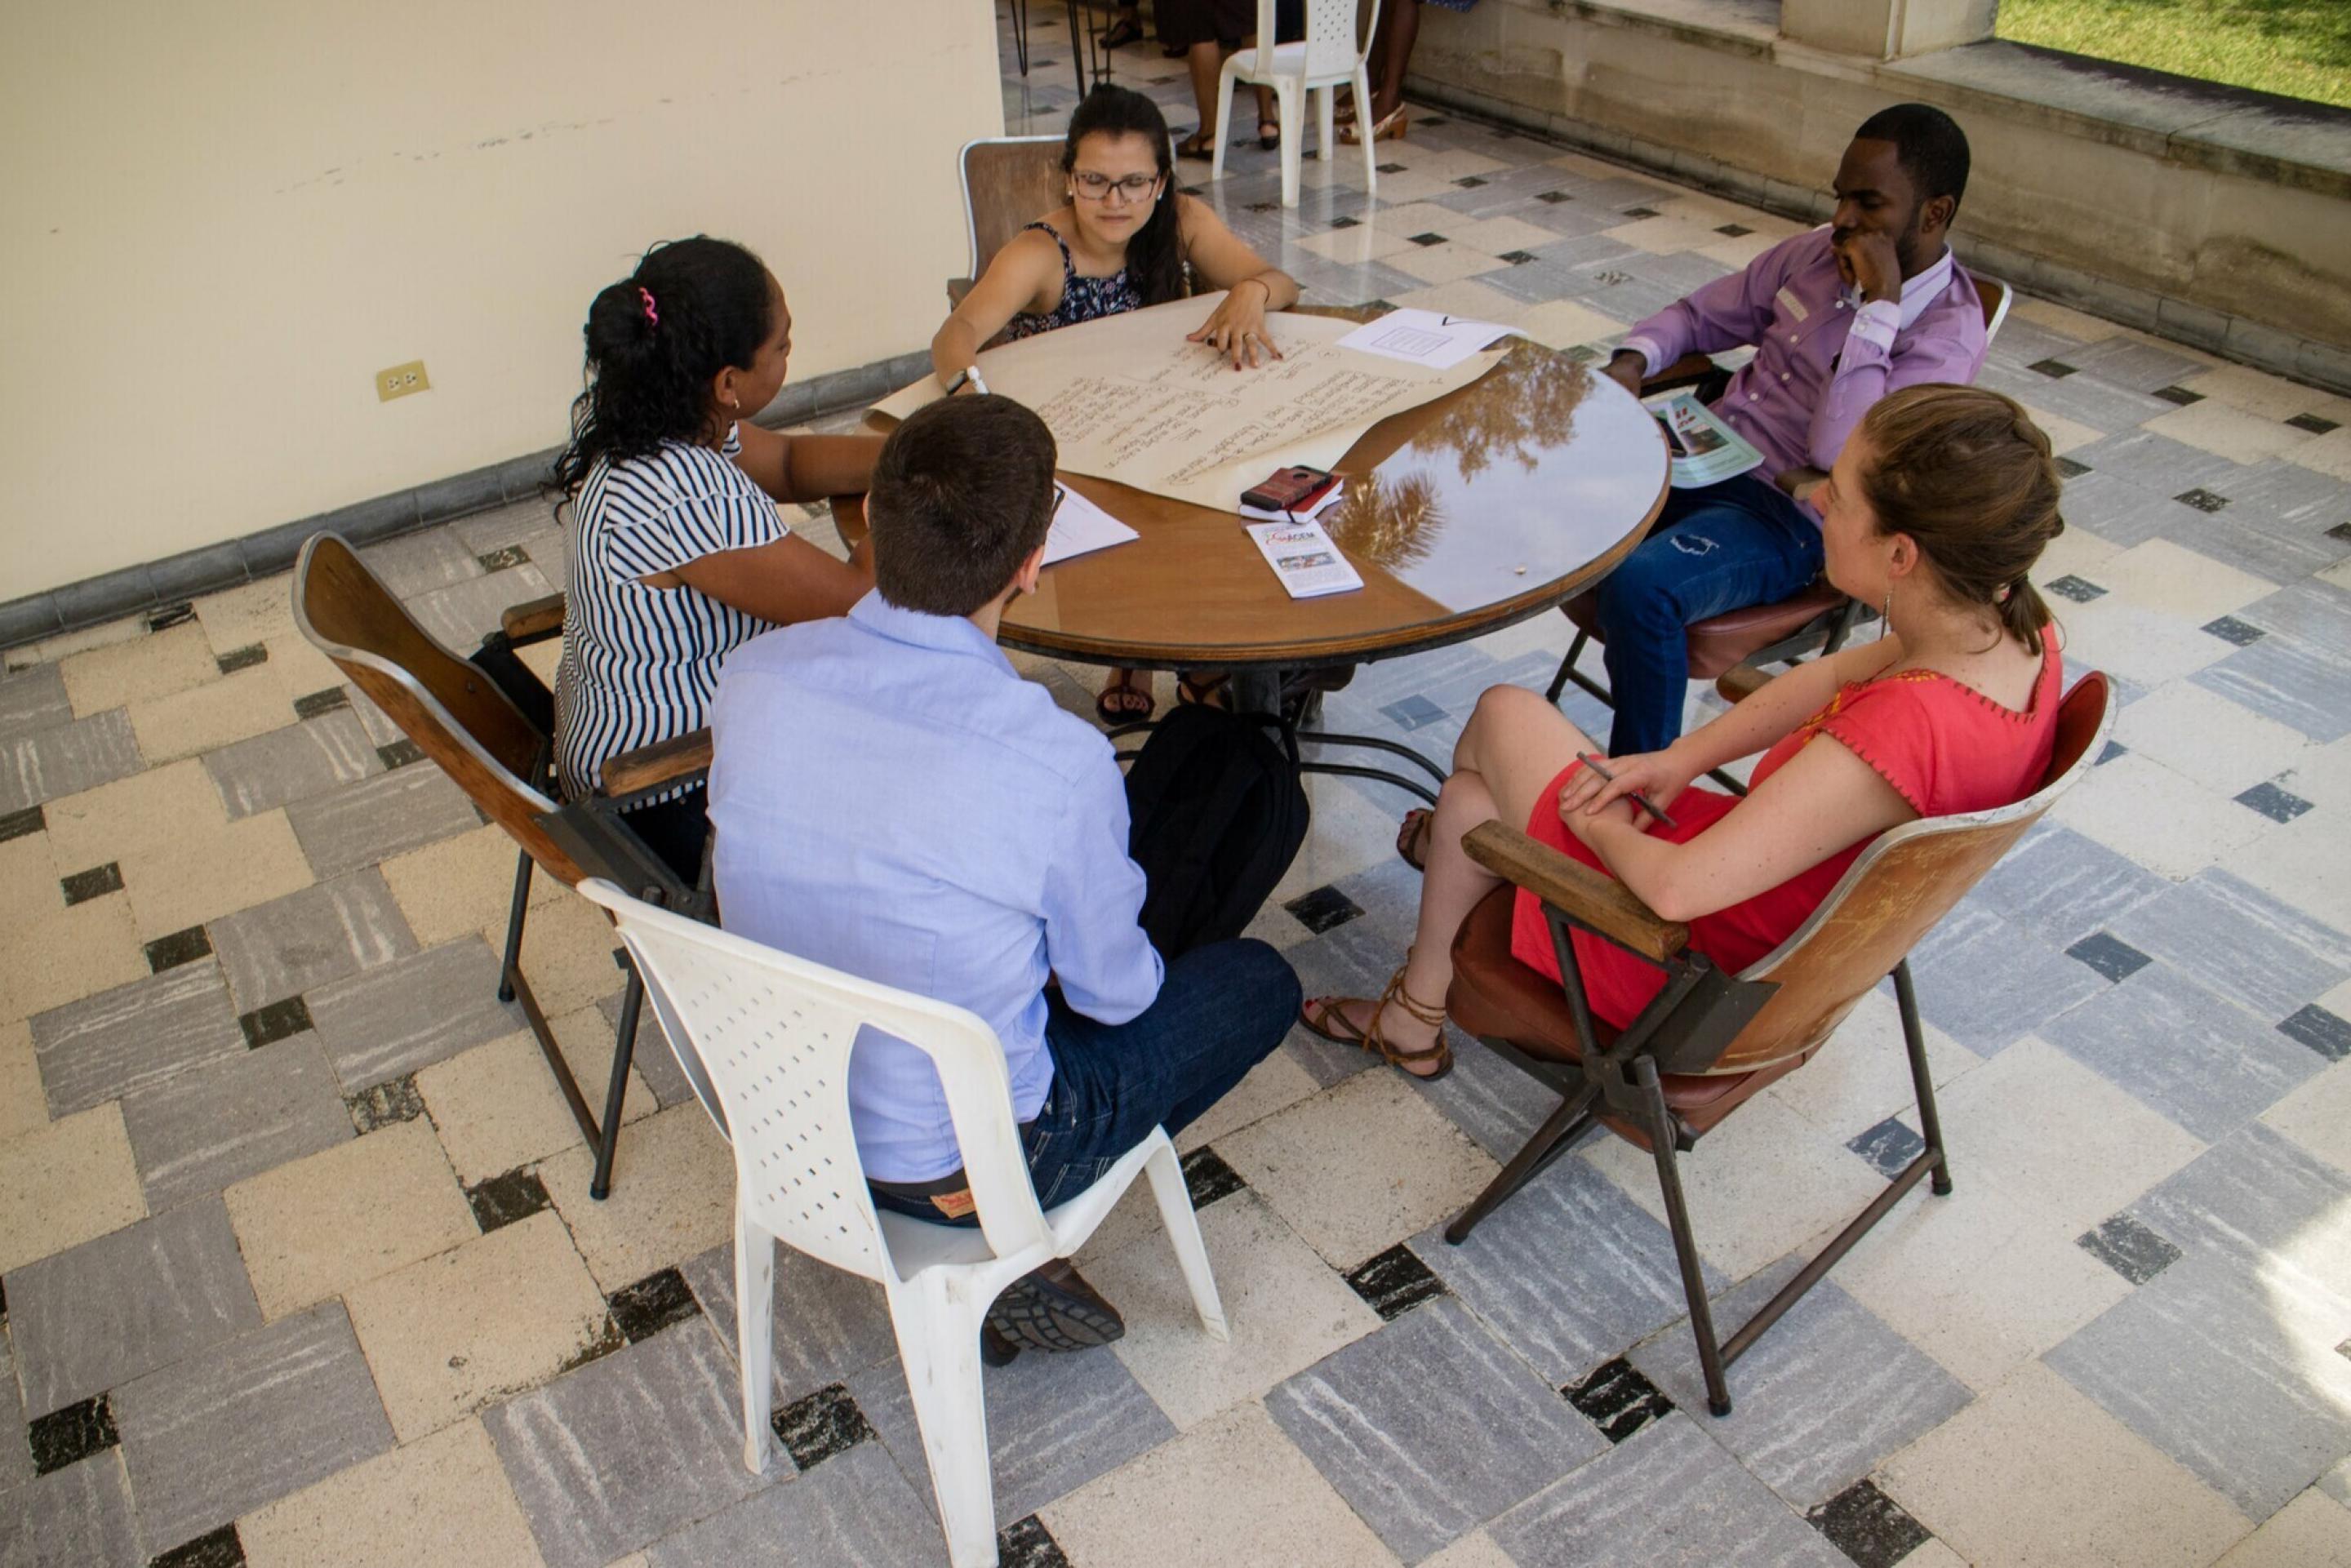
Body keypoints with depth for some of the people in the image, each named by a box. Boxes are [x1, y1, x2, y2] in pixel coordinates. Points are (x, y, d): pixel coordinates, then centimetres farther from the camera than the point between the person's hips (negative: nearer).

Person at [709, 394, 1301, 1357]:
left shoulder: (754, 676, -17)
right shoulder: (1059, 762, -31)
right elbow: (1113, 992, -13)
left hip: (782, 1116, 6)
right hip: (964, 1161, -5)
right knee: (1260, 985, 15)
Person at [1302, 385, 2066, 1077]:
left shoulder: (1904, 733, -40)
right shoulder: (2015, 629, -14)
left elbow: (1677, 888, -37)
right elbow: (1833, 678, 5)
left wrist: (1598, 823, -15)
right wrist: (1682, 759, -2)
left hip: (1715, 962, -8)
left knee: (1506, 712, 7)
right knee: (1474, 780, 15)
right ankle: (1413, 1019, 39)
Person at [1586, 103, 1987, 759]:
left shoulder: (1948, 331, -13)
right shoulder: (1817, 252, 8)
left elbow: (1838, 451, -26)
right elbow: (1700, 315, 18)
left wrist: (1879, 303, -24)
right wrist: (1632, 360, -3)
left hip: (1791, 518, -7)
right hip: (1704, 459, 7)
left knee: (1641, 587, -34)